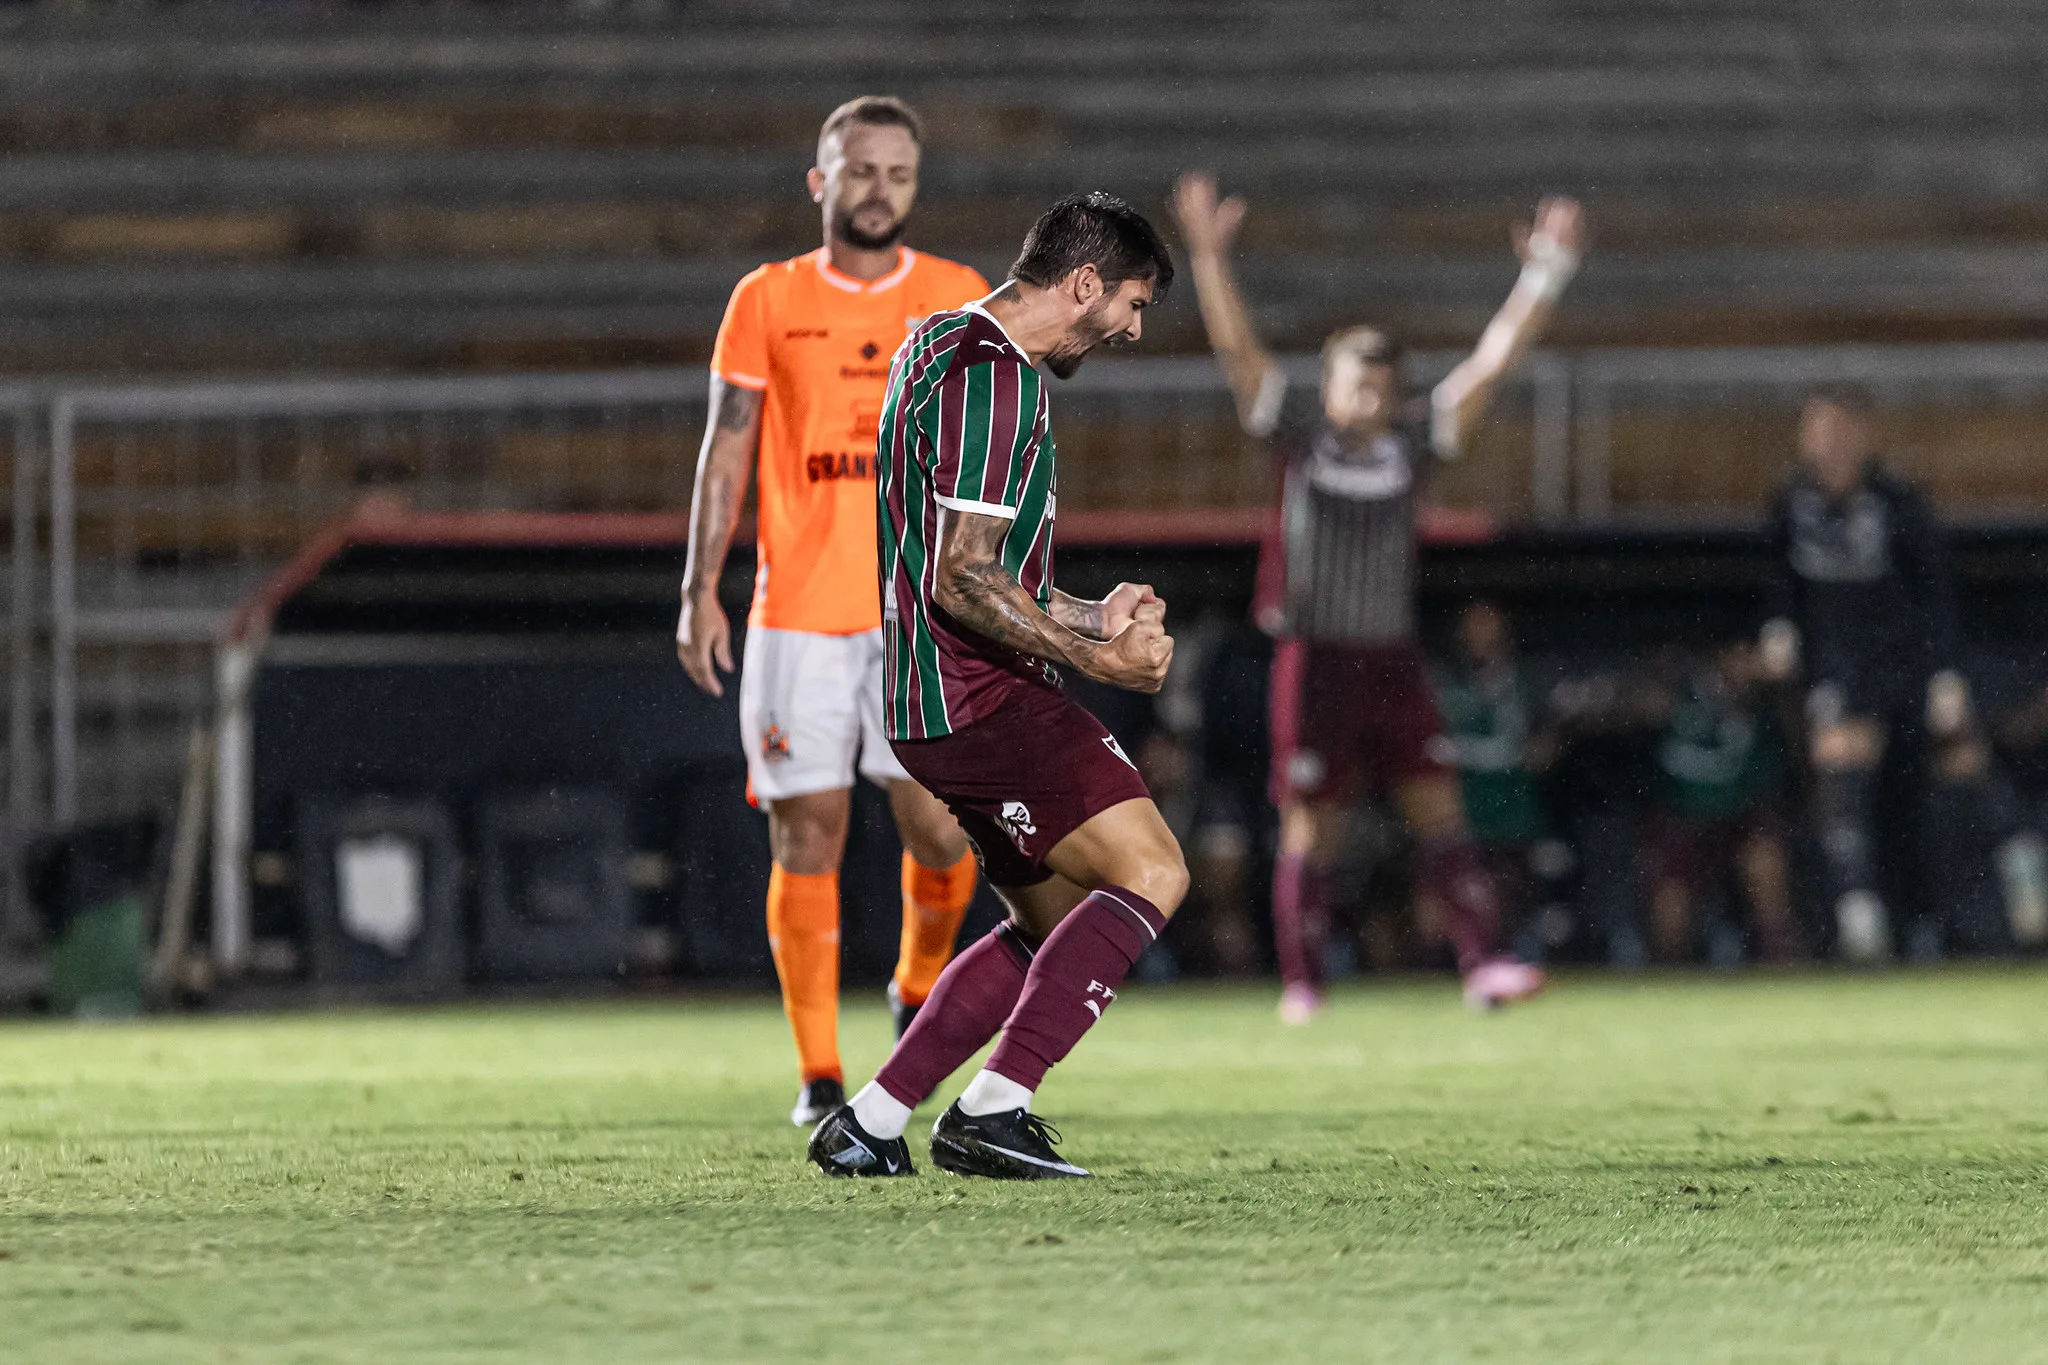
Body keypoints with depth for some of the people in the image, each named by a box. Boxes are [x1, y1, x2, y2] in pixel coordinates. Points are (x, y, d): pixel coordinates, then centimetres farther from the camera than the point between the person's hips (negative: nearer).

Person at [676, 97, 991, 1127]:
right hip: (798, 610, 0)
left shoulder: (961, 300, 7)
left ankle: (919, 986, 19)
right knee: (807, 836, -2)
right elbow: (726, 451, 6)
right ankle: (819, 1075, 5)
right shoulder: (768, 301, 6)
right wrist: (700, 590, -2)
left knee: (941, 825, -11)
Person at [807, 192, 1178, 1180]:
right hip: (978, 697, -11)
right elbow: (961, 583, -21)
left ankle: (867, 1125, 11)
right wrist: (1092, 655, -17)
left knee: (1056, 922, 14)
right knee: (1150, 875, -14)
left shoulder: (945, 349, 19)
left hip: (938, 697, 11)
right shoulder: (991, 378, -15)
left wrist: (1090, 617, 19)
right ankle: (992, 1110, -18)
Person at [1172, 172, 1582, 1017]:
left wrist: (1546, 275, -5)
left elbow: (1493, 359, 2)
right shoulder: (1300, 433, 0)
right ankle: (1302, 983, 10)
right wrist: (1208, 255, -17)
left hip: (1393, 660, 2)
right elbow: (1235, 347, -7)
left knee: (1439, 811, -4)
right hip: (1316, 656, -2)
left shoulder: (1413, 440, 5)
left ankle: (1482, 963, -8)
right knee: (1311, 827, 2)